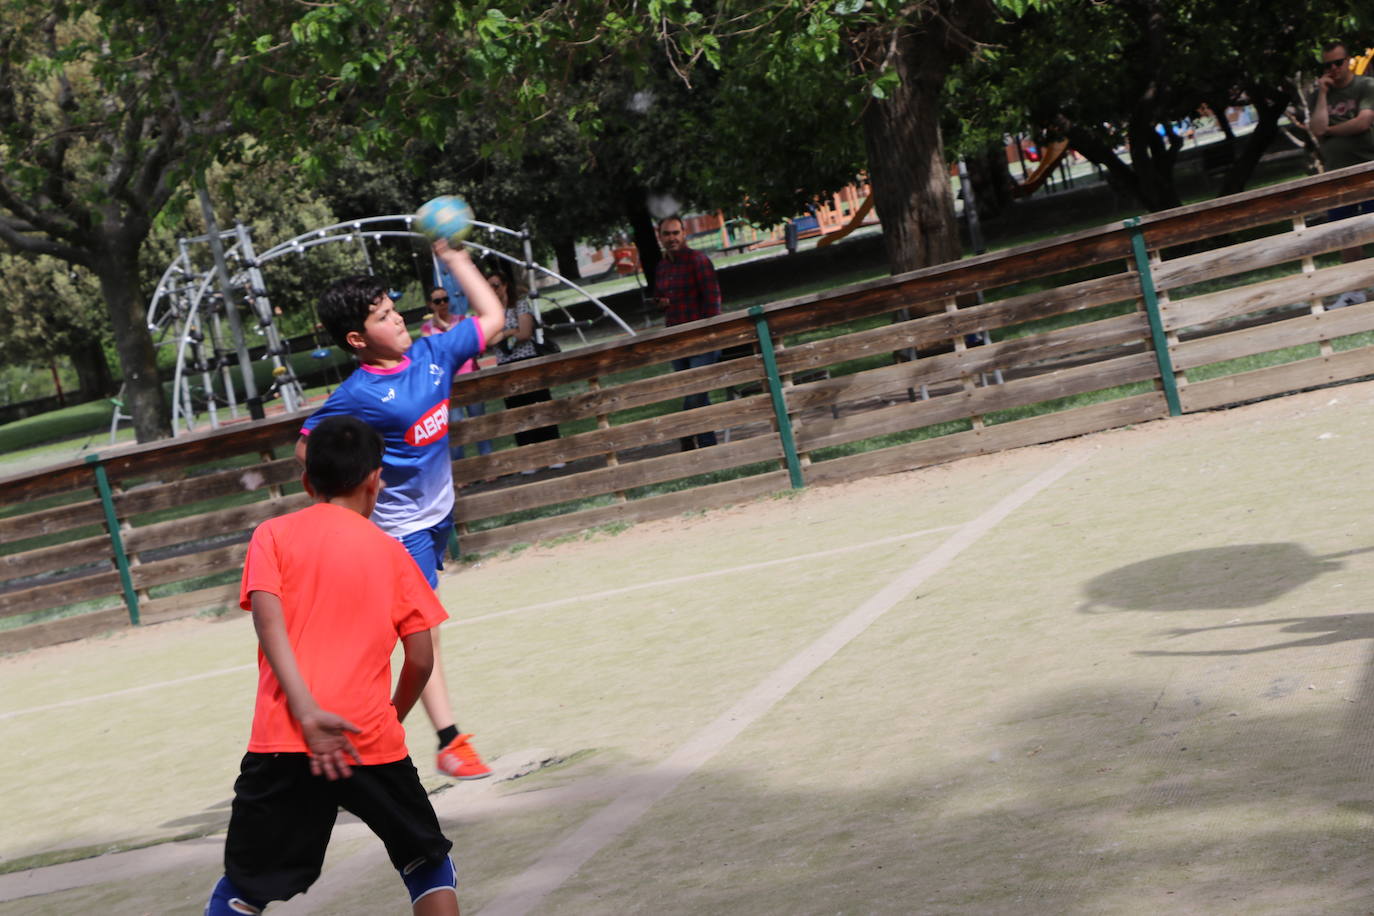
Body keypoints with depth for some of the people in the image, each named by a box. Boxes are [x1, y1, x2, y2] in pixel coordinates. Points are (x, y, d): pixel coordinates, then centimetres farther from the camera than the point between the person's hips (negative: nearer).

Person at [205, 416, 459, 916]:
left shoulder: (274, 534, 9)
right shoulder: (390, 551, 12)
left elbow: (269, 623, -7)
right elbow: (421, 659, 8)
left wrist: (306, 712, -15)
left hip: (283, 740, -1)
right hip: (373, 741, 1)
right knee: (427, 862, 20)